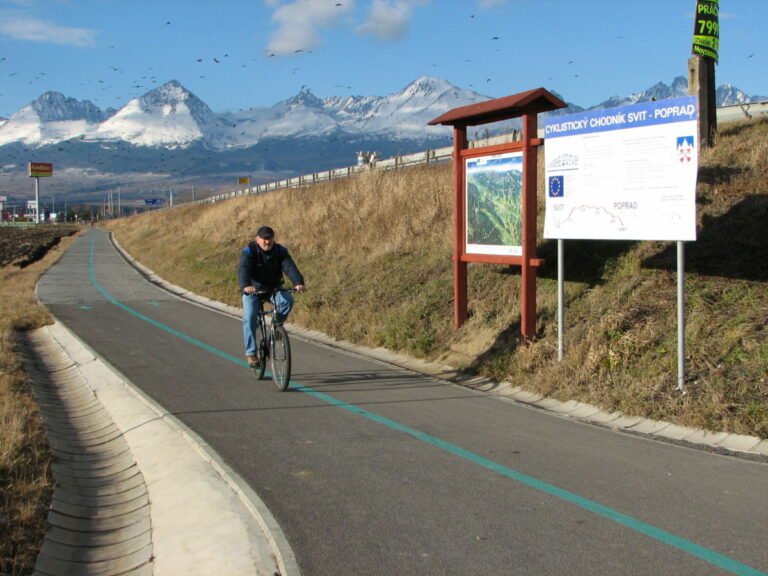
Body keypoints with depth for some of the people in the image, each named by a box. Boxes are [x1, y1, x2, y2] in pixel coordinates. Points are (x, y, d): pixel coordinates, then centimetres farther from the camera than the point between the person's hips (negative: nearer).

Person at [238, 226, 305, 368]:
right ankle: (250, 352, -12)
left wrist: (298, 282, -42)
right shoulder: (248, 252, -15)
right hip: (253, 290, -2)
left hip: (274, 288, 2)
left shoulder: (280, 251, -8)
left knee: (287, 300, -27)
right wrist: (245, 286, -53)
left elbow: (289, 267, -23)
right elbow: (243, 269, -32)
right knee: (250, 318, -19)